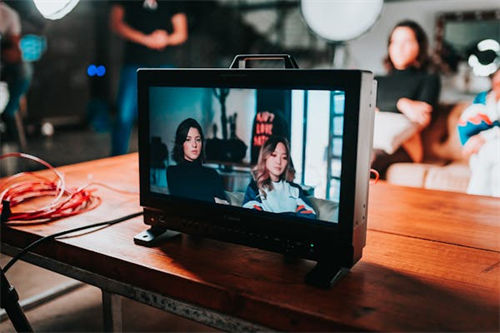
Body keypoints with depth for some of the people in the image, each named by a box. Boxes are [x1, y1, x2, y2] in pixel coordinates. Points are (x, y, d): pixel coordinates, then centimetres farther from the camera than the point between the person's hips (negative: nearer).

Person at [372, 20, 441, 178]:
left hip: (404, 146, -3)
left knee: (375, 155, -38)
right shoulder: (379, 81, 27)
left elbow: (422, 117, 0)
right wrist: (401, 103, -12)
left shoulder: (429, 79, 17)